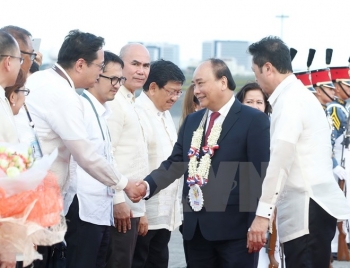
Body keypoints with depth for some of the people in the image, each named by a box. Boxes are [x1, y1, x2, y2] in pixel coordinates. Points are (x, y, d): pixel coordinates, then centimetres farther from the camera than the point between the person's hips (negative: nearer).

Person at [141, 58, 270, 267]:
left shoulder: (254, 120, -4)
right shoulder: (192, 121, 16)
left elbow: (261, 175, -8)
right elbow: (175, 164, 12)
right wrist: (147, 186, -6)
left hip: (234, 226, -6)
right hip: (197, 226, 6)